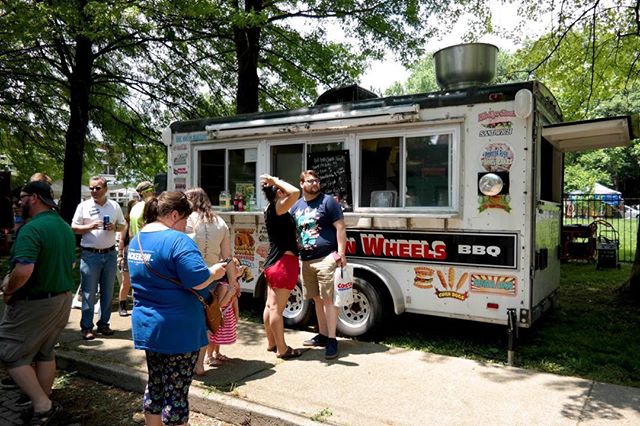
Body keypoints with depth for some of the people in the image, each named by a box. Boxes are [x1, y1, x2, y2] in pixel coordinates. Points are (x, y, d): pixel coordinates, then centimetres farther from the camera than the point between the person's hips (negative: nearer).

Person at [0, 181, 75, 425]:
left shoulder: (32, 228, -22)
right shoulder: (65, 227, 7)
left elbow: (24, 270, -31)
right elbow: (71, 263, 17)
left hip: (32, 304, -8)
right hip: (62, 298, 8)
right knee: (45, 352, 19)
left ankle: (43, 406, 3)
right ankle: (45, 403, 30)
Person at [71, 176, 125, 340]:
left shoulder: (115, 206, 7)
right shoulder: (83, 206, 1)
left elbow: (123, 226, 12)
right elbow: (74, 228, 1)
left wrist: (114, 227, -9)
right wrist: (89, 226, -16)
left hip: (110, 254, 3)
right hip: (90, 254, -2)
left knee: (107, 292, 10)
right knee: (89, 293, 0)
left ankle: (103, 323, 21)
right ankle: (86, 327, 9)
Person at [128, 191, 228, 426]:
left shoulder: (136, 240, 8)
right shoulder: (178, 240, -20)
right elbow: (198, 282, -26)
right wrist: (215, 271, -6)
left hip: (147, 327, 8)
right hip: (178, 330, -8)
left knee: (154, 386, 21)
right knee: (176, 393, 5)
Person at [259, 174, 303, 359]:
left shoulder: (271, 210, 12)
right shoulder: (277, 208, -16)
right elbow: (295, 192, -30)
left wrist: (273, 182, 15)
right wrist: (276, 181, -17)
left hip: (273, 262, 10)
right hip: (284, 263, -10)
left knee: (271, 306, 15)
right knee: (277, 308, -3)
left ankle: (271, 343, 27)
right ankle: (282, 349, 6)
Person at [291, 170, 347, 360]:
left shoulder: (328, 201, -3)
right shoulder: (296, 206, 13)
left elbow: (340, 228, -7)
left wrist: (341, 254, -13)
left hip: (327, 258, -6)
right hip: (306, 261, 6)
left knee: (328, 299, -5)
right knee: (317, 300, 14)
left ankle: (332, 340, 0)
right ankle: (322, 334, 26)